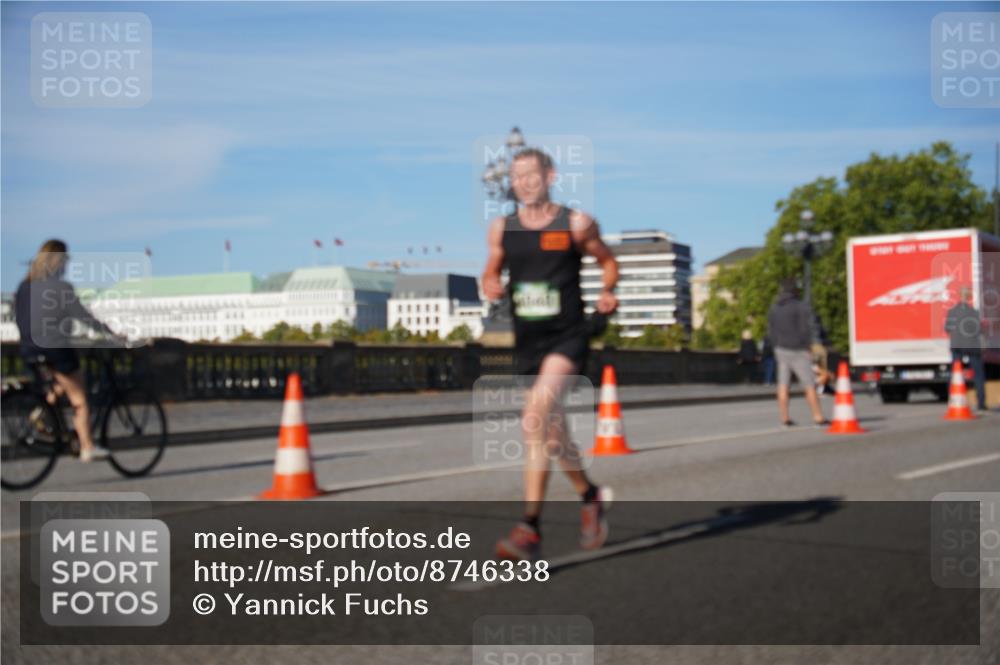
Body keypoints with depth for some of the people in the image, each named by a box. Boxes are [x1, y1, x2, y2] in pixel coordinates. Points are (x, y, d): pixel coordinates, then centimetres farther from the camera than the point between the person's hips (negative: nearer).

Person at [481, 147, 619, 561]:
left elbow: (608, 261, 11)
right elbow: (491, 271, 19)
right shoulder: (501, 228, 7)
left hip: (567, 337, -5)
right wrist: (490, 286, -4)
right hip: (527, 342, 5)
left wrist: (607, 292, -8)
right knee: (551, 432, 14)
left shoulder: (576, 224, -1)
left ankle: (530, 528, -25)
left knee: (536, 414, -26)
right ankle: (591, 496, 42)